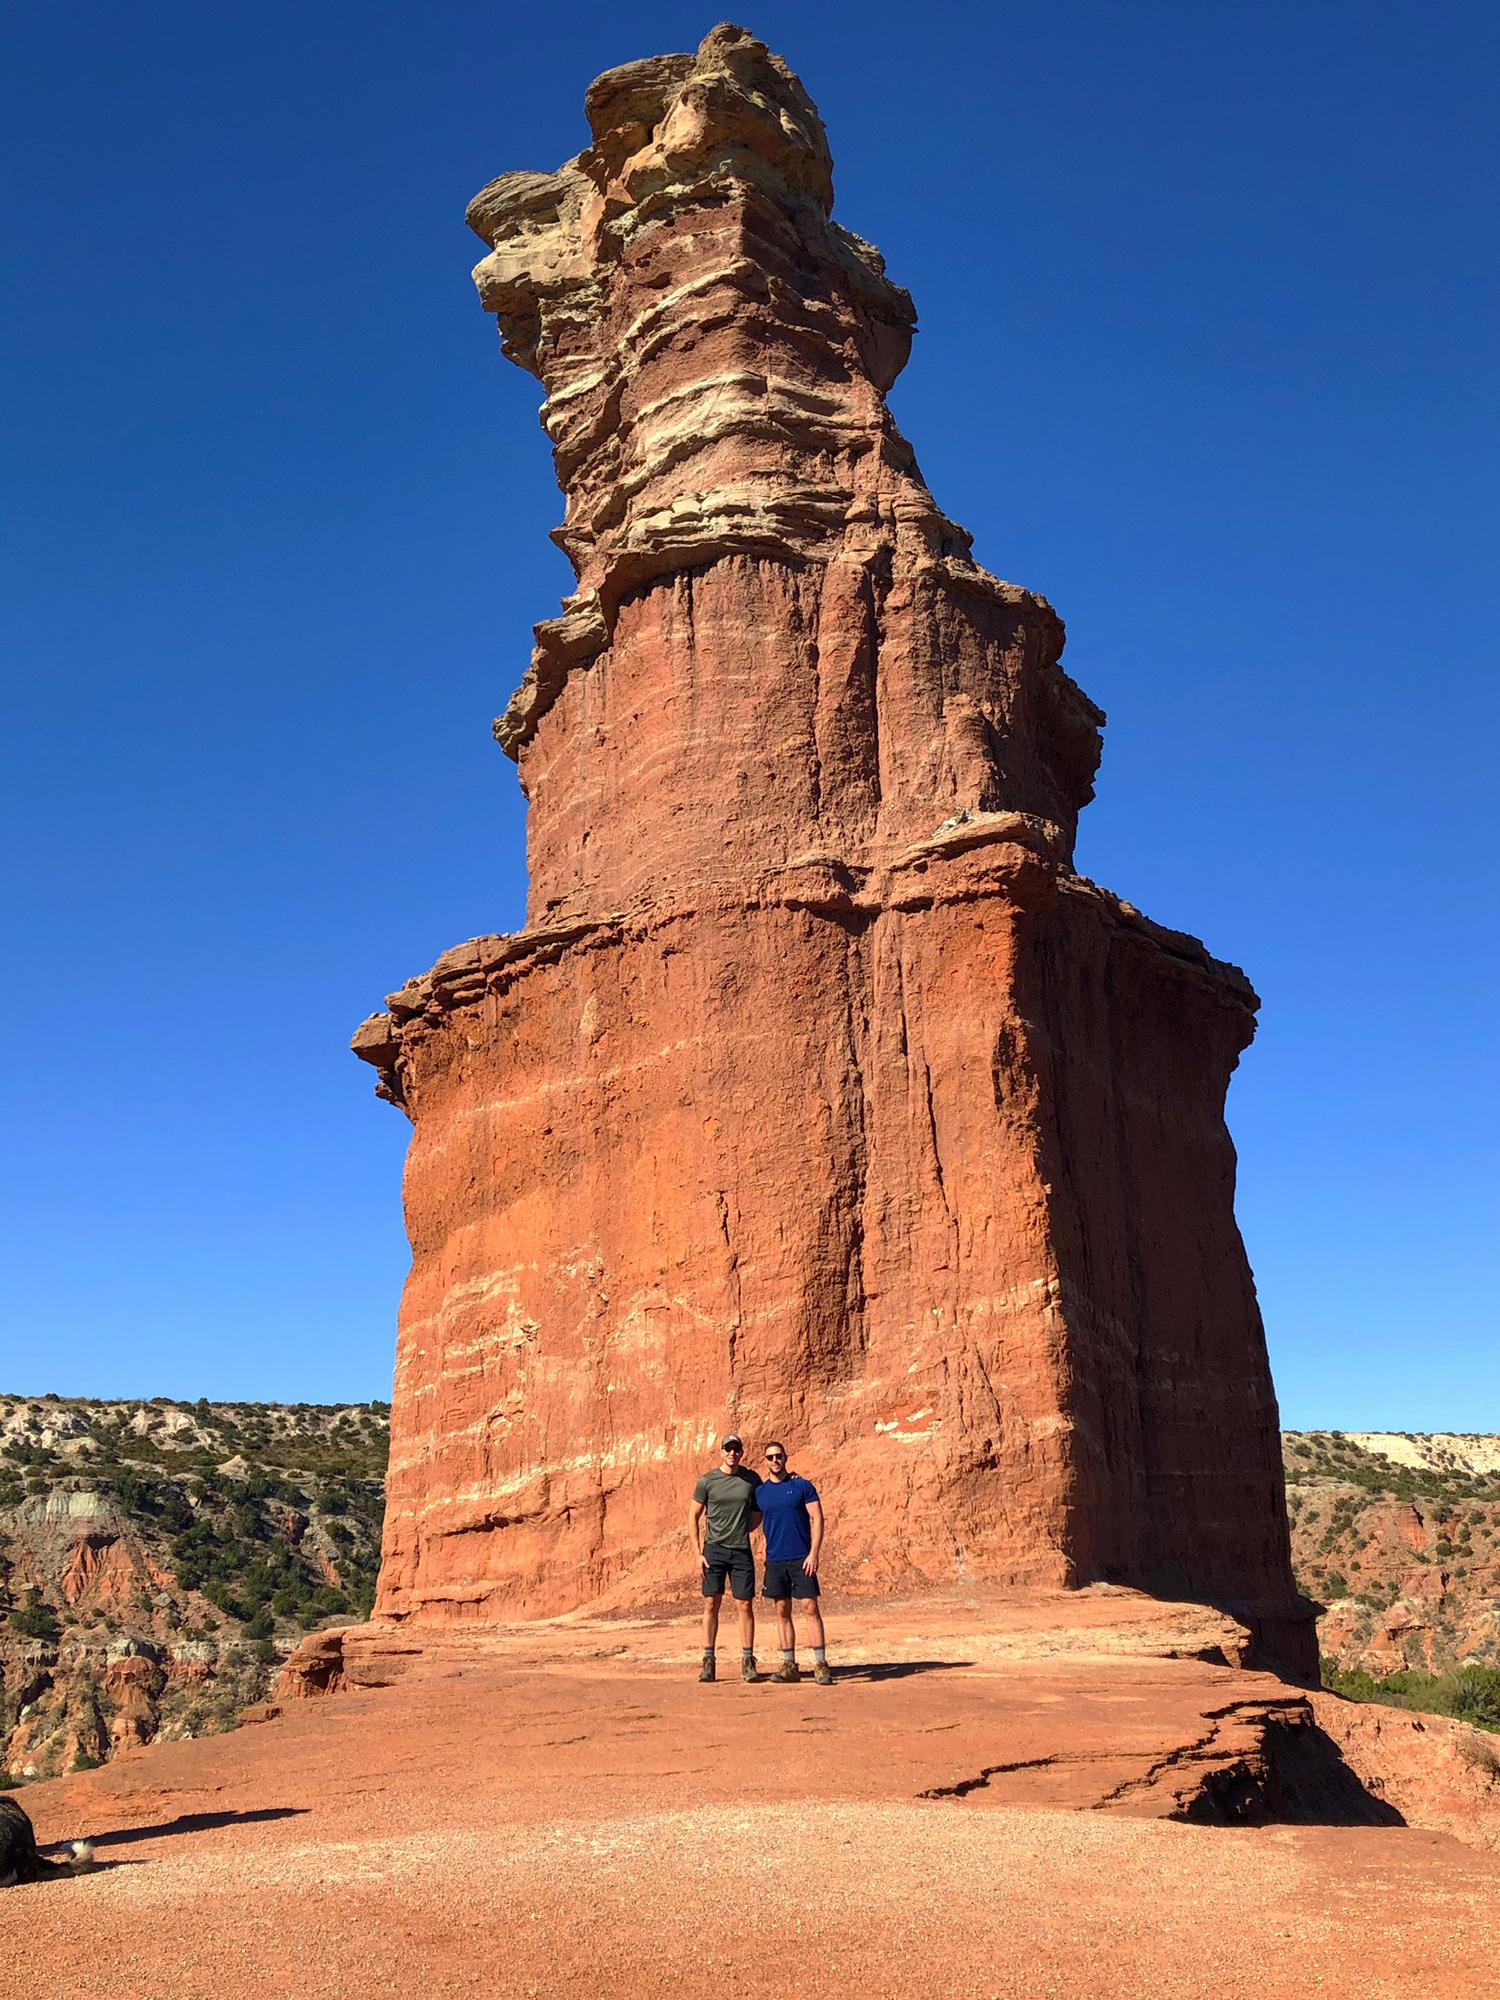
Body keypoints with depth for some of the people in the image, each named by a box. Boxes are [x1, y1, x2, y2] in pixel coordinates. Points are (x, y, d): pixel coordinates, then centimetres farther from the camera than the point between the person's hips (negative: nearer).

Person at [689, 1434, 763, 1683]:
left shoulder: (752, 1479, 3)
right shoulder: (707, 1480, -2)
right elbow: (694, 1517, 2)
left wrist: (744, 1530, 3)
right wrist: (698, 1553, -4)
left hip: (741, 1550, 1)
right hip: (714, 1549, -1)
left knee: (746, 1605, 1)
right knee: (711, 1604, 0)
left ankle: (748, 1663, 8)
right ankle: (708, 1662, 6)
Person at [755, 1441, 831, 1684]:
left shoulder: (802, 1486, -2)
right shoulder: (760, 1491, 7)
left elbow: (817, 1519, -4)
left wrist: (814, 1553, -12)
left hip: (801, 1558, -3)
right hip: (774, 1559, 4)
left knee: (810, 1608, -6)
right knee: (783, 1612, 7)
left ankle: (821, 1665, -3)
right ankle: (789, 1666, 14)